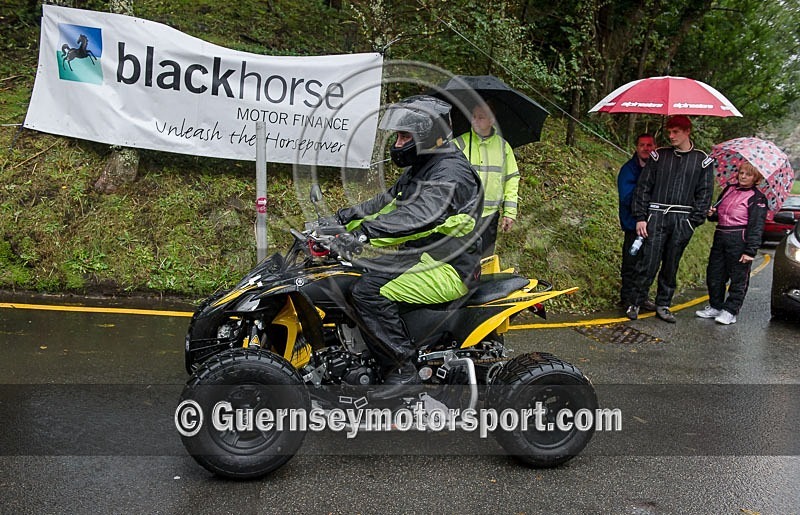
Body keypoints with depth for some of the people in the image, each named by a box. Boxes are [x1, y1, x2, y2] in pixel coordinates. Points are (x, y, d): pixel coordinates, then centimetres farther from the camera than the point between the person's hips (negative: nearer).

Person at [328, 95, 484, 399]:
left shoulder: (451, 172, -17)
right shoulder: (420, 168, 17)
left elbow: (423, 214, -35)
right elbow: (388, 202, 19)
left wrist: (367, 231, -45)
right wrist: (345, 217, 6)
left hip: (447, 268, -11)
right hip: (420, 255, 11)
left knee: (370, 291, -26)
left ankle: (402, 371, -18)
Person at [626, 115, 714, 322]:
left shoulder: (702, 160, 7)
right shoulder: (659, 156, 7)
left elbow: (704, 194, 7)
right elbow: (643, 187, 6)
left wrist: (694, 222, -3)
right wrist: (640, 217, -2)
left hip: (682, 220, 1)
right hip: (656, 217, -1)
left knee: (671, 266, 7)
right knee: (648, 263, -6)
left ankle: (663, 305, 18)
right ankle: (635, 303, 6)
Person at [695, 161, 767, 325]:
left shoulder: (757, 198, -5)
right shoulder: (728, 189, 13)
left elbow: (756, 226, -10)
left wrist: (750, 250, -16)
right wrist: (712, 214, 0)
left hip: (740, 241, -6)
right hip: (720, 237, 7)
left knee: (738, 278, 2)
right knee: (714, 274, 11)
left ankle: (730, 311, 9)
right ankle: (715, 306, 24)